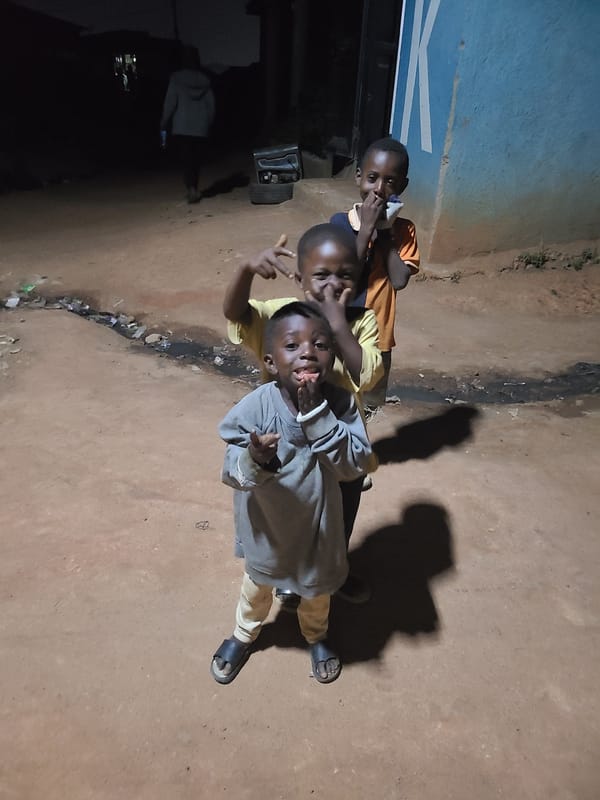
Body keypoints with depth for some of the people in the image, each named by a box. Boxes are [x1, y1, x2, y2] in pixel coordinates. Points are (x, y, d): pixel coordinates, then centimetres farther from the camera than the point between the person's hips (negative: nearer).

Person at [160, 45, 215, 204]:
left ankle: (191, 189, -23)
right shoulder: (205, 80, 5)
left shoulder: (177, 79, -3)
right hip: (201, 128, 3)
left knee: (187, 160, -5)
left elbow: (170, 103, -5)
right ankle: (192, 189, 20)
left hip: (182, 128, -3)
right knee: (197, 160, 12)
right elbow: (211, 105, 6)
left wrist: (164, 124, 2)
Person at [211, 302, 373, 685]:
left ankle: (317, 636, 62)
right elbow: (232, 474, -22)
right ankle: (243, 635, 60)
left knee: (318, 587, 28)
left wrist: (317, 414, -36)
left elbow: (356, 465, -28)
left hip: (318, 522, 1)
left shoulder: (341, 404, -24)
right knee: (258, 584, 28)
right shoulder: (255, 407, -27)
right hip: (267, 524, -1)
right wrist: (254, 460, -46)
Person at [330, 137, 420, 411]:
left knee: (367, 410, 20)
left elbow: (399, 280, -16)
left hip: (377, 340, 3)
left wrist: (385, 230, -16)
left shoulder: (403, 229, -3)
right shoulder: (341, 221, -11)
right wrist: (367, 227, -24)